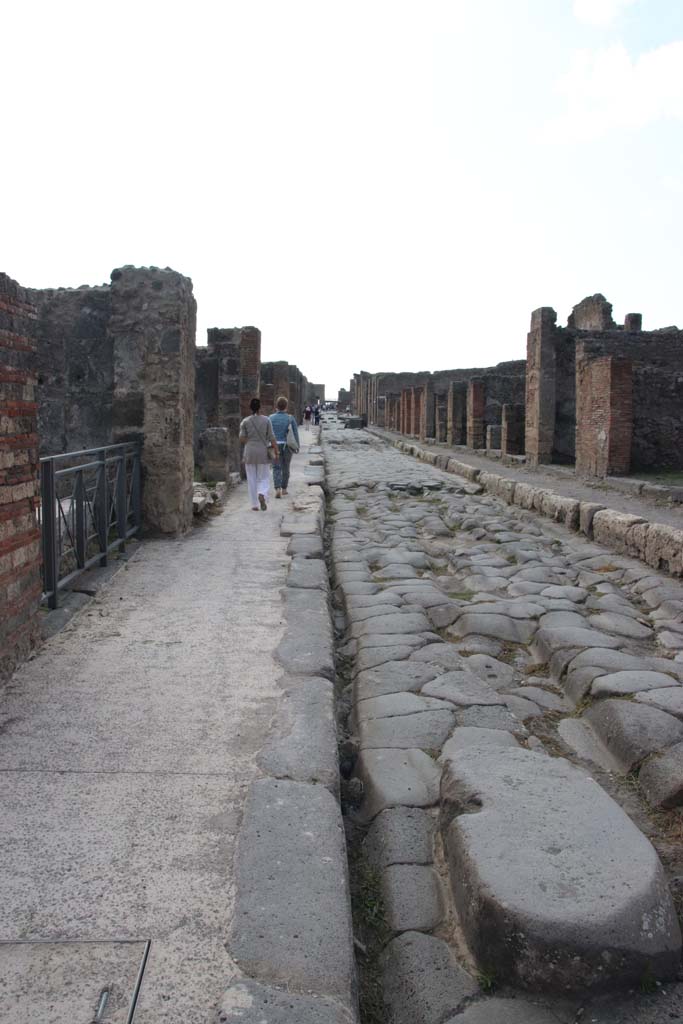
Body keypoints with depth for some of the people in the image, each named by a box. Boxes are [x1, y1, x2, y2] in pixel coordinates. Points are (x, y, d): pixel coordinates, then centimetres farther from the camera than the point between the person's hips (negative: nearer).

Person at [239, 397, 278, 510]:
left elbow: (242, 439, -5)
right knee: (264, 478, 8)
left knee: (252, 479, 9)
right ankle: (262, 495, -21)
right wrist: (276, 452, -2)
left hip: (249, 453, 1)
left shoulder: (245, 421, -3)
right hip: (263, 453, 0)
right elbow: (272, 438, -7)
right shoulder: (266, 420, -4)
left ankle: (255, 504, 10)